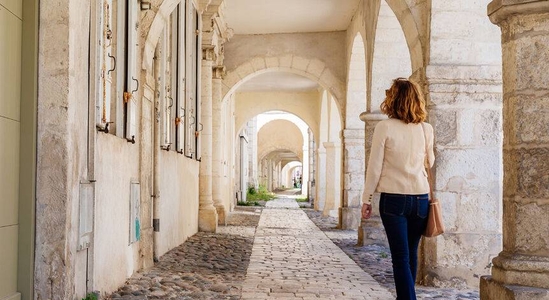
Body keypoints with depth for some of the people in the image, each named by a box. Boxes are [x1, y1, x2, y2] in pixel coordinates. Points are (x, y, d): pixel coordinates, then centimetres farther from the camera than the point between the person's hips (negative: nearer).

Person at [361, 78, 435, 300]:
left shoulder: (384, 128, -8)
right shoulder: (426, 129, 3)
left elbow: (375, 167, -7)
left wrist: (366, 200, 1)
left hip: (394, 199, -4)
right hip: (420, 198, 4)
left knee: (401, 258, -3)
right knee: (411, 254, 17)